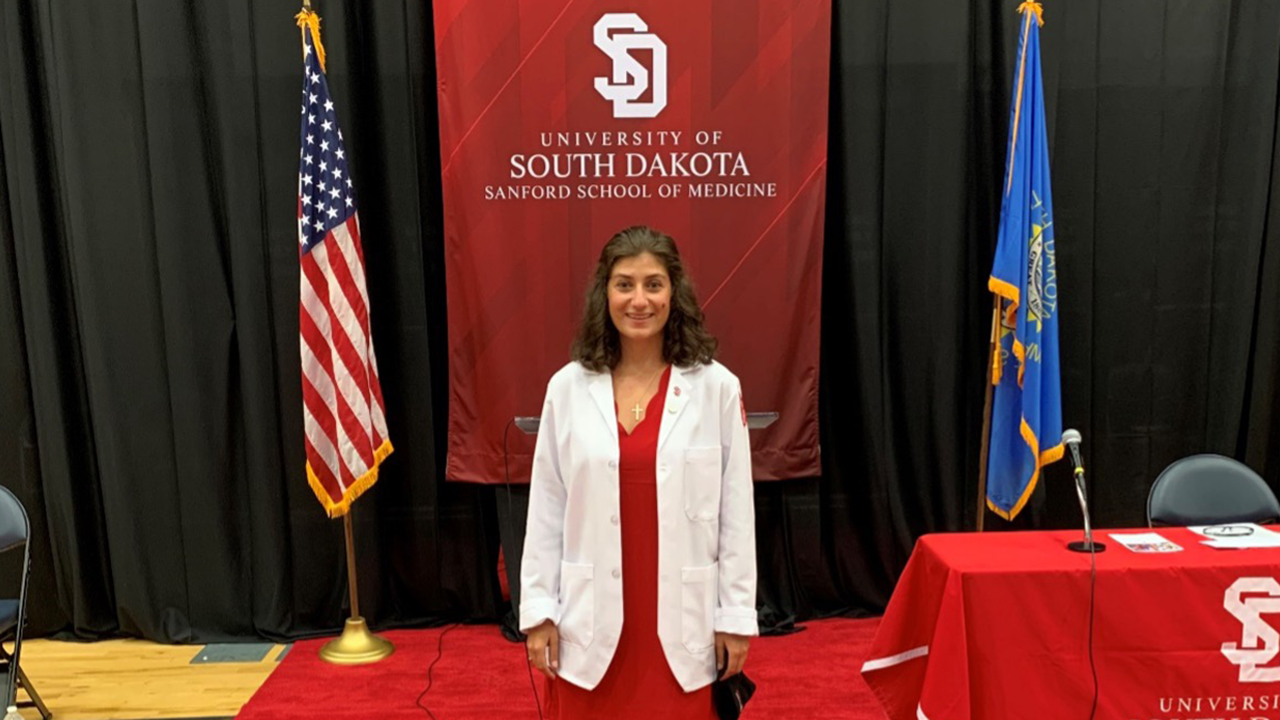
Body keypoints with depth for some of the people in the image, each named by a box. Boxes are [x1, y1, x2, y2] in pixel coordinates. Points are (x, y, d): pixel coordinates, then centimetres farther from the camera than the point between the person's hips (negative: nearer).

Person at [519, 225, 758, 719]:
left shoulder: (717, 387, -4)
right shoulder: (567, 387, -1)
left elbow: (737, 512, -1)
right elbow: (546, 507, 3)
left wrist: (736, 616, -1)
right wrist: (539, 611, 2)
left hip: (681, 618, -1)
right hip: (592, 620, 1)